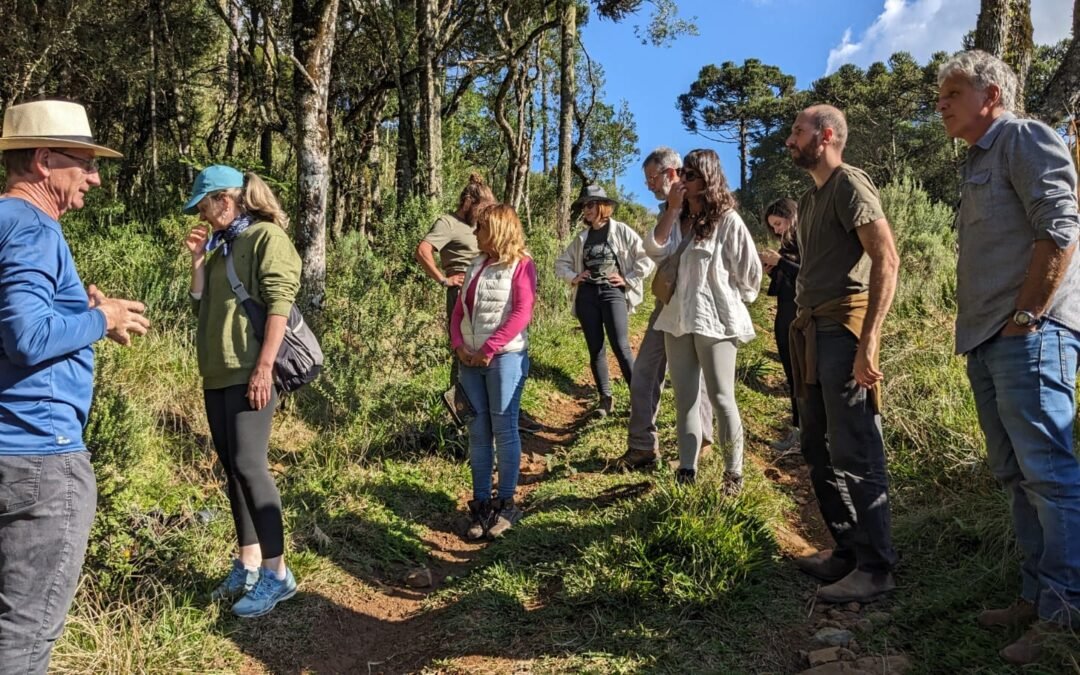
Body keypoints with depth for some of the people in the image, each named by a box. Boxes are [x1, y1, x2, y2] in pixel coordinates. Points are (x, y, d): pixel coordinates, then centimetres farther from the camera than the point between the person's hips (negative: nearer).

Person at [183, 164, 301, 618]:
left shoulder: (267, 237, -6)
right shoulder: (221, 247, 19)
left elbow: (279, 303, -16)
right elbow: (201, 308, 19)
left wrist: (264, 367, -22)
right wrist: (198, 261, 9)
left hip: (249, 373, -9)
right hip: (217, 375, 9)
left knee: (249, 466, -12)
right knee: (232, 470, 9)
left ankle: (276, 572, -5)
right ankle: (248, 564, 17)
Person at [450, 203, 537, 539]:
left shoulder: (521, 265, -4)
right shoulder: (476, 266, 17)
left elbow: (522, 313, -14)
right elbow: (459, 310, 16)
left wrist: (488, 350, -15)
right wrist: (459, 345, -1)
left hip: (505, 358, -6)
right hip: (471, 360, 7)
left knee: (503, 429, -2)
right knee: (478, 431, 7)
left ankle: (506, 503, 8)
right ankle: (481, 502, 14)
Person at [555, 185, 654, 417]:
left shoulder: (621, 230, 0)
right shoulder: (582, 238, 12)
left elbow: (645, 257, -3)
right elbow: (561, 262, 22)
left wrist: (629, 280, -7)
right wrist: (573, 277, 5)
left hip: (613, 293, -4)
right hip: (586, 296, 5)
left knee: (621, 348, -11)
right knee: (595, 349, 5)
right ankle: (605, 398, 14)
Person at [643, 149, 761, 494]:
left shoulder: (727, 220, -7)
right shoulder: (678, 218, 11)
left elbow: (750, 271, -4)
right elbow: (655, 249, -4)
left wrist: (732, 304, 7)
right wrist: (672, 208, -8)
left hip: (715, 321, -6)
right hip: (677, 319, 6)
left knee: (721, 398, -1)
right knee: (684, 398, 10)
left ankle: (733, 472, 12)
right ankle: (687, 470, 18)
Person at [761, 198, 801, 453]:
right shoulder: (787, 245, 16)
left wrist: (780, 261, -17)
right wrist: (771, 271, 2)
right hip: (784, 321, 8)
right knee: (792, 378, 9)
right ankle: (798, 430, 14)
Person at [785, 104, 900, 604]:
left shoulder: (850, 184, -7)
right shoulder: (810, 198, 20)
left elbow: (886, 259, -18)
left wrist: (868, 340, -24)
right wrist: (802, 329, 14)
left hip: (843, 329, -10)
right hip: (812, 331, 10)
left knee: (855, 455, -6)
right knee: (819, 452, 14)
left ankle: (875, 569, 4)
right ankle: (846, 551, 25)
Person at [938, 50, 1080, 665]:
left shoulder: (1026, 139, -3)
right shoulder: (977, 163, 23)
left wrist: (1025, 317, -15)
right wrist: (982, 331, 15)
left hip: (1028, 338, -10)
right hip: (988, 343, 10)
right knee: (1018, 476, 11)